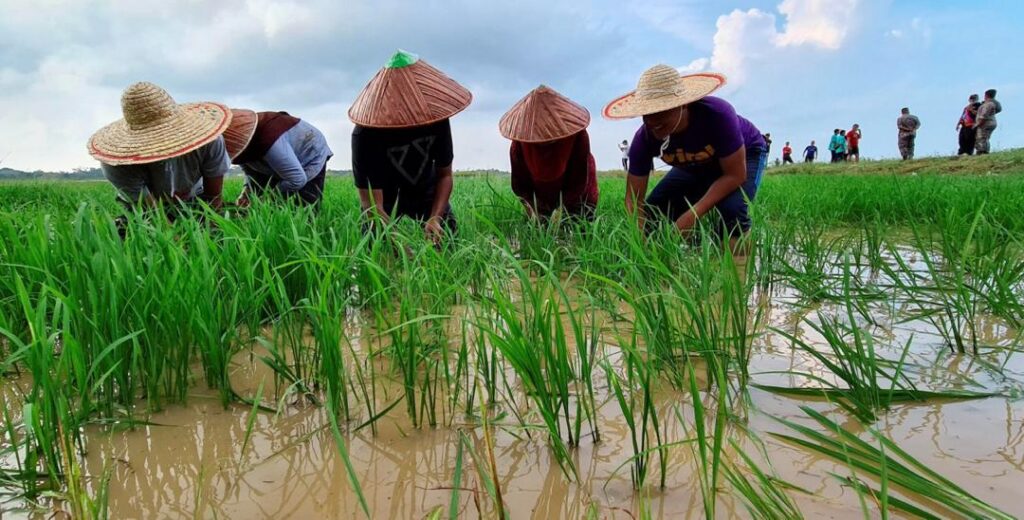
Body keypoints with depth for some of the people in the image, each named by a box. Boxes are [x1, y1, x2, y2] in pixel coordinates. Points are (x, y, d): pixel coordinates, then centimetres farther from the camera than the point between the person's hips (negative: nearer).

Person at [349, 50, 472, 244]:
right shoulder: (366, 134, -35)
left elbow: (444, 175, -15)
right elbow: (372, 205, -38)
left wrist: (435, 218, -32)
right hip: (384, 197, -2)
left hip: (426, 192, 3)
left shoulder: (435, 117, -26)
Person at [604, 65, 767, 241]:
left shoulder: (716, 114, -40)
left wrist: (693, 214, -42)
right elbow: (634, 198, -25)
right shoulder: (645, 138, -29)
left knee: (730, 210, -33)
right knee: (653, 214, -7)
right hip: (696, 167, 5)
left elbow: (735, 175, -34)